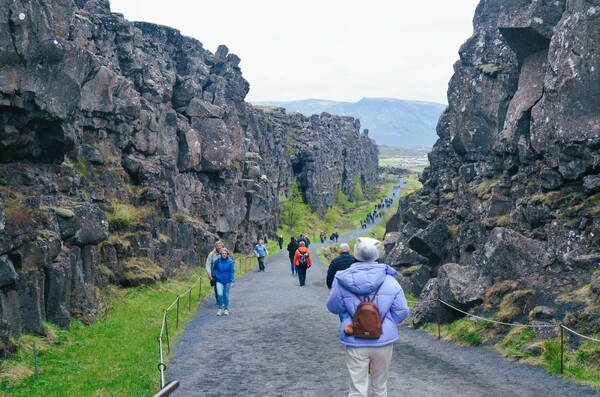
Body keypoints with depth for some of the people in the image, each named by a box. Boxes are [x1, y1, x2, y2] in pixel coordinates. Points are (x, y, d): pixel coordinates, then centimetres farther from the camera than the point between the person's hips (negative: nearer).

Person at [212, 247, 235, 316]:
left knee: (226, 295, 7)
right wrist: (216, 275, 0)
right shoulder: (217, 260, -7)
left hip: (227, 281, -1)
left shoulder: (230, 261, -10)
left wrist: (232, 282, -14)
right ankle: (221, 308, 4)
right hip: (219, 280, 1)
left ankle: (226, 309, 24)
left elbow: (232, 272, -8)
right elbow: (214, 268, 11)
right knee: (220, 294, -13)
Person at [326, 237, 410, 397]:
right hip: (383, 341, 1)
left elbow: (333, 307, 3)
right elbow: (402, 311, -4)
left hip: (356, 343, -1)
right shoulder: (390, 281, -8)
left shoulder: (343, 281, -10)